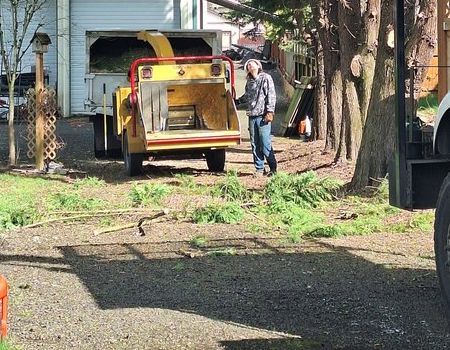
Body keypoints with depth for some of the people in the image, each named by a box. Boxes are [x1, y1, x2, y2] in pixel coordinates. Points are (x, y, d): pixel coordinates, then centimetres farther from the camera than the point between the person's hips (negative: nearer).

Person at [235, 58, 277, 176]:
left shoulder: (266, 78, -1)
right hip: (252, 116, 6)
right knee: (255, 145, 5)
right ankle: (259, 169, 12)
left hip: (262, 116, -6)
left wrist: (270, 111, -13)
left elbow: (271, 95, -6)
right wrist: (236, 101, 32)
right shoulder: (249, 81, 16)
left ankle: (273, 168, 2)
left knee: (265, 144, -8)